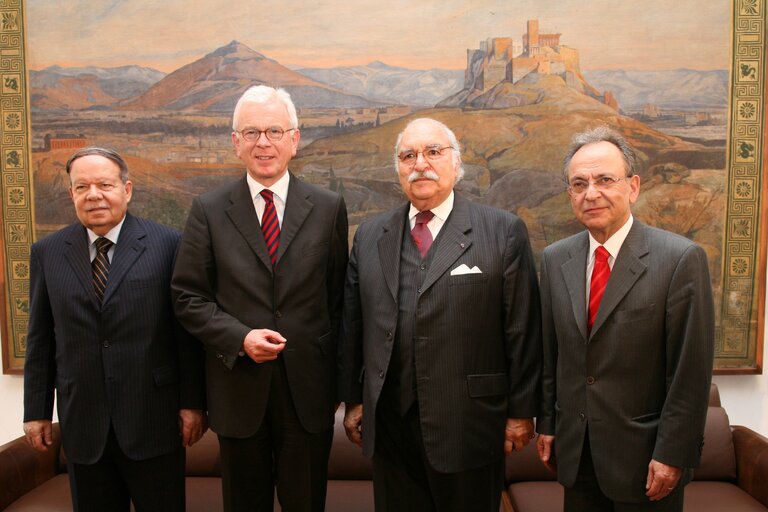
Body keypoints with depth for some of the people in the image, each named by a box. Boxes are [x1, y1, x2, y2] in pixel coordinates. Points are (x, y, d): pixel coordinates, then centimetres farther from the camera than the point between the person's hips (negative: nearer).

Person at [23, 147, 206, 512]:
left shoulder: (166, 244, -6)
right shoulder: (47, 253, 4)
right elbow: (40, 338, 8)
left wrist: (193, 401, -5)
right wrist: (37, 411, 8)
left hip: (153, 419, -2)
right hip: (81, 423, 3)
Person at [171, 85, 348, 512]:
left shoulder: (329, 208, 0)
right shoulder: (209, 210, -1)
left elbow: (339, 297, 3)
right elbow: (188, 296, -1)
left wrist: (338, 381, 5)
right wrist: (240, 338, -16)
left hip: (308, 392, 0)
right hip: (239, 389, 0)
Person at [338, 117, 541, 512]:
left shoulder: (503, 232, -4)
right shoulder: (369, 236, 7)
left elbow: (522, 329, -5)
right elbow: (352, 326, 8)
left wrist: (521, 411, -4)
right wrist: (353, 399, 8)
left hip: (469, 428, -2)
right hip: (389, 425, 3)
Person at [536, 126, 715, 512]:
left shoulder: (681, 259, -13)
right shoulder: (554, 259, 1)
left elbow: (691, 370, -12)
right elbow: (549, 352, 6)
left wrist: (672, 454, -11)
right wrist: (546, 424, 8)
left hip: (644, 457, -3)